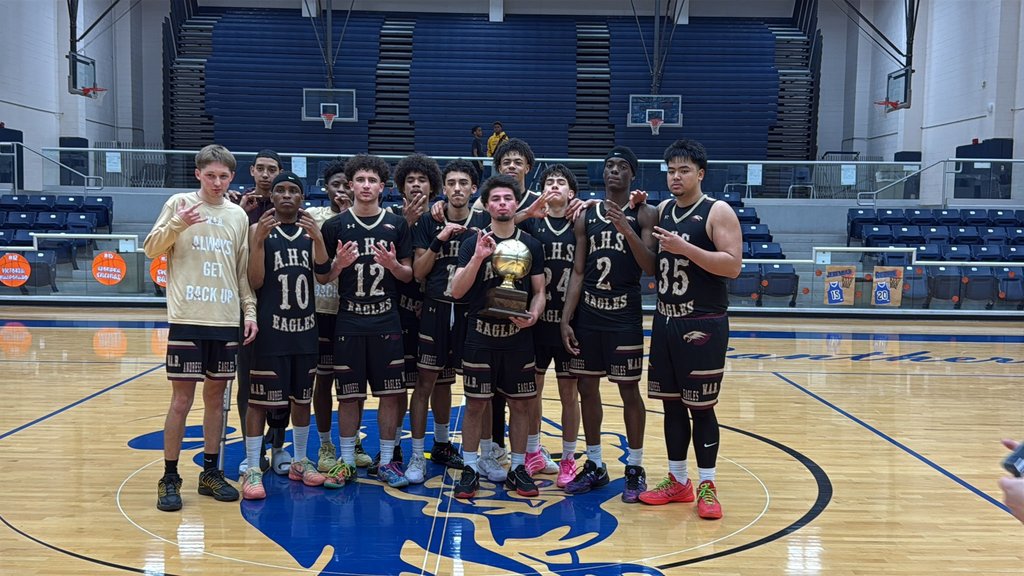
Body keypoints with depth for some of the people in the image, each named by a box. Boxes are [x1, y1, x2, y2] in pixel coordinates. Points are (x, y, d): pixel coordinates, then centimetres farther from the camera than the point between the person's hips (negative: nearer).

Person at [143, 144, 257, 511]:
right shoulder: (179, 204, 0)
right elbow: (151, 249, -3)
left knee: (216, 396, 11)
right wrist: (176, 225, -20)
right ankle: (169, 478, 12)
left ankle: (211, 472, 22)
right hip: (187, 319, -3)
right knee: (181, 401, -1)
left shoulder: (238, 216, 10)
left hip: (227, 321, 4)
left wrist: (249, 309, 6)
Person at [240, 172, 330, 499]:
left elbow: (324, 272, -5)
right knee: (260, 399, -1)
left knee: (302, 397, 13)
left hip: (305, 327, 4)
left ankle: (299, 462, 26)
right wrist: (260, 239, -21)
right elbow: (255, 283, -10)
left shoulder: (311, 230, 8)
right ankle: (252, 469, 8)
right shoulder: (259, 229, -3)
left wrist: (317, 237, -20)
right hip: (271, 327, -4)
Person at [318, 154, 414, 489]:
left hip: (387, 322, 1)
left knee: (390, 393, 4)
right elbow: (322, 278, 3)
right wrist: (339, 264, -17)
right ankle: (347, 462, 18)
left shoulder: (397, 225, 5)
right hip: (349, 323, -1)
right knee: (349, 395, 5)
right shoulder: (336, 225, 2)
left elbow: (409, 275, 6)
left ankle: (387, 462, 16)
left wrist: (393, 265, -14)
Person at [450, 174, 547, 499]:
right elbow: (456, 292, -9)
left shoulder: (531, 245, 5)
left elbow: (539, 291, 8)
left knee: (520, 403, 8)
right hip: (480, 336, -2)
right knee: (476, 404, 3)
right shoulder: (473, 243, -1)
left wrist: (534, 314, -13)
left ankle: (518, 468, 21)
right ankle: (470, 469, 15)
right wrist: (478, 257, -22)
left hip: (519, 337, 2)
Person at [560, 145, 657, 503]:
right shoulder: (586, 215, 7)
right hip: (588, 313, 4)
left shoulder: (643, 214, -3)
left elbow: (651, 268, -13)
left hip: (625, 315, -4)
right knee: (587, 388, 9)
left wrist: (627, 230, -25)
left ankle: (635, 469, 16)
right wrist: (566, 319, -1)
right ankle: (595, 466, 22)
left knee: (629, 390, 3)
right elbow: (577, 272, 6)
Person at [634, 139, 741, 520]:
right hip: (665, 320, 6)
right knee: (671, 403, 11)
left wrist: (686, 248, -25)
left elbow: (733, 265, -16)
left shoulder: (718, 212, -8)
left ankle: (707, 487, 12)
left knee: (701, 407, 0)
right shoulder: (662, 211, 11)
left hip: (703, 324, -6)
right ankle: (677, 481, 23)